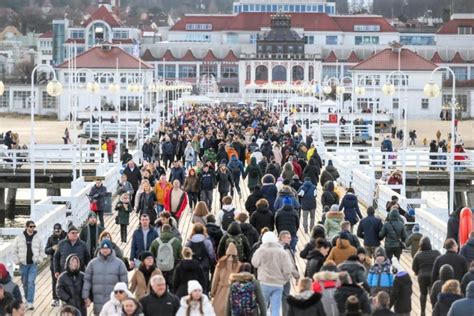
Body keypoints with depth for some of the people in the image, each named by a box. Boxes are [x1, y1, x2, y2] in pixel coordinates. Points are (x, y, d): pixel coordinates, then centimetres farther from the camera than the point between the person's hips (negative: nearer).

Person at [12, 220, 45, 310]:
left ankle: (30, 302, -14)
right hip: (23, 264, 1)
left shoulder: (38, 238, 2)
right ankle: (27, 299, 29)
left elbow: (42, 250, 10)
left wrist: (39, 260, -1)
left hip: (34, 264, -1)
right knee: (25, 283, 10)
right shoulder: (19, 238, 0)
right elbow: (15, 251, 5)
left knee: (31, 282, -12)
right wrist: (17, 261, -2)